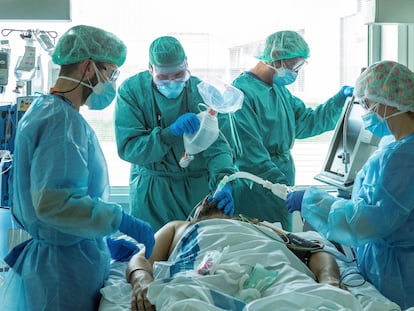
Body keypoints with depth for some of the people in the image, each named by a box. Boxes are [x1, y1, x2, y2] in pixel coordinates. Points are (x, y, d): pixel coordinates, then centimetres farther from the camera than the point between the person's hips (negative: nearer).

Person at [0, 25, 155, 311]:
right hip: (67, 265, -10)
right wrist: (121, 221, -25)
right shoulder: (63, 119, -19)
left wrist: (105, 241, 19)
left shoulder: (45, 110, 13)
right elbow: (55, 202, -29)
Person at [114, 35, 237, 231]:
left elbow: (215, 145, -15)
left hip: (198, 186, 1)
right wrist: (171, 132, -29)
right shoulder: (131, 90, -11)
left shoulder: (200, 92, -8)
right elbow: (127, 148, -18)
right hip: (150, 191, -1)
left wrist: (222, 181, -33)